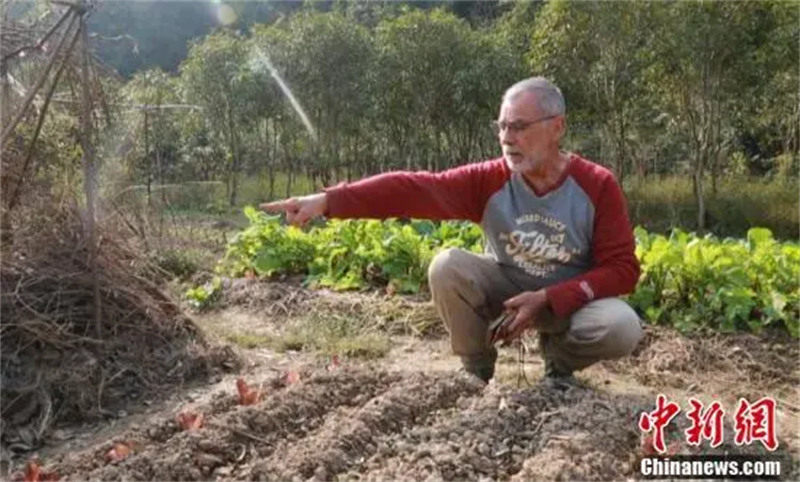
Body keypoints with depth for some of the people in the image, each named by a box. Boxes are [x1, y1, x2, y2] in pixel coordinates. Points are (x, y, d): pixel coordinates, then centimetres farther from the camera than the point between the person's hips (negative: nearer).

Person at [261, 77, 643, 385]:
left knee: (623, 328, -31)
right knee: (447, 266, -26)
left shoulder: (598, 186, -19)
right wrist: (328, 200, -37)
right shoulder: (489, 181, -17)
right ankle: (476, 371, -2)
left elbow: (622, 269, -16)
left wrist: (546, 299, -28)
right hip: (505, 289, 1)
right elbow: (411, 189, -27)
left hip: (570, 299, -1)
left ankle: (559, 363, 6)